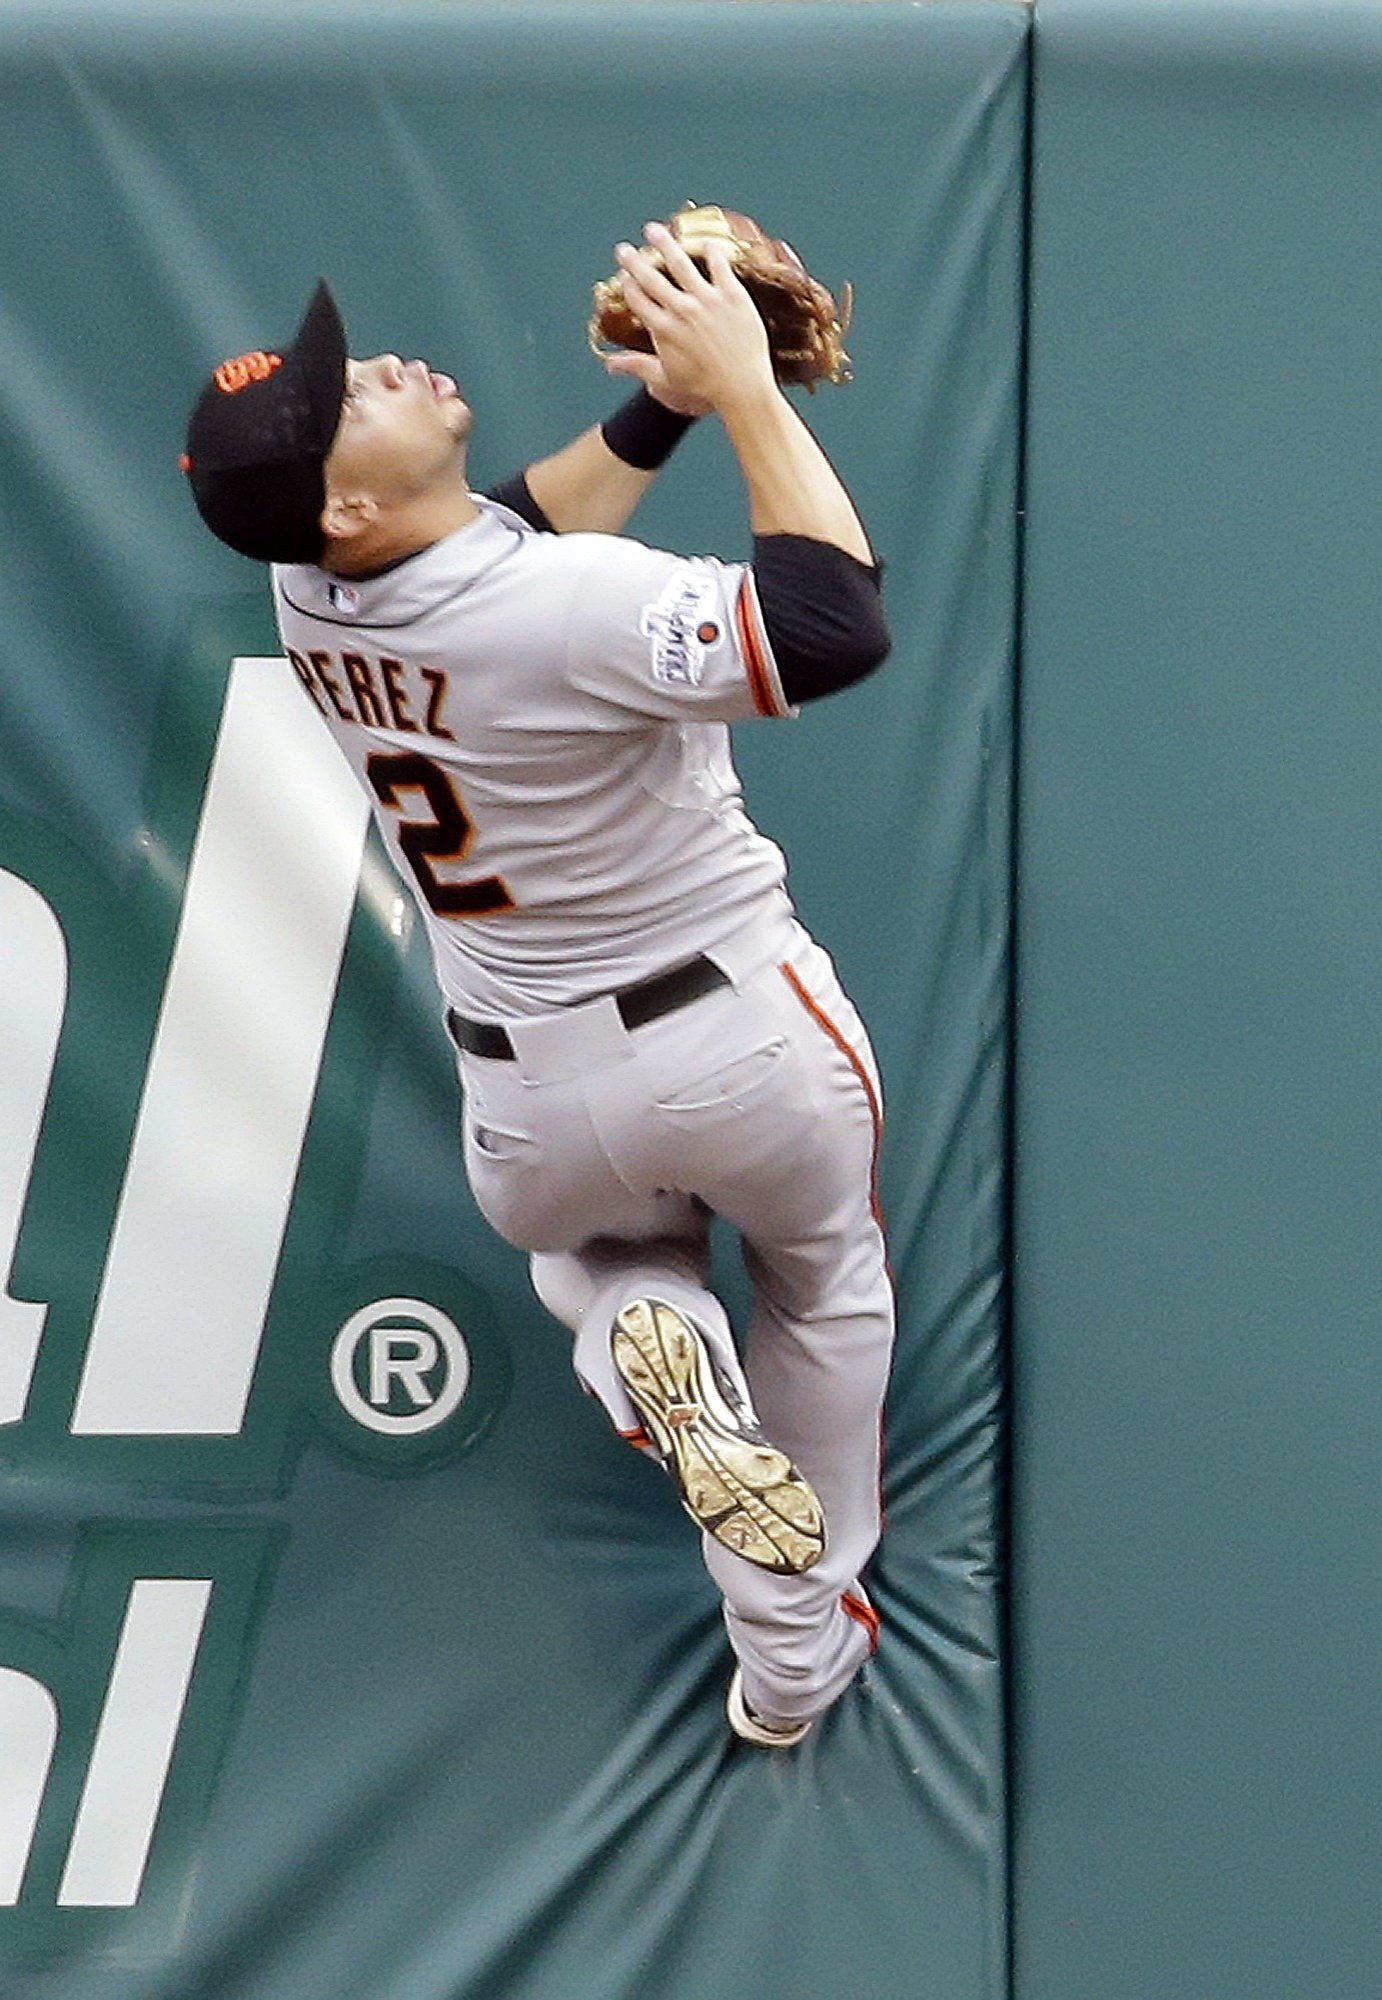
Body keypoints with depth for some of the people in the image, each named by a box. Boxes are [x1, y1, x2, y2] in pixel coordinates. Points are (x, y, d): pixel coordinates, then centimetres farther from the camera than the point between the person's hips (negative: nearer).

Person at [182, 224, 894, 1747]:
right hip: (740, 1038, -5)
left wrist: (656, 408, 4)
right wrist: (742, 387, -28)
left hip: (532, 1116, 5)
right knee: (825, 1286, 26)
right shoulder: (564, 608, -30)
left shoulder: (306, 592, -7)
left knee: (599, 1241, 37)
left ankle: (642, 1340, 0)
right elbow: (838, 630, -34)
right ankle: (795, 1655, 29)